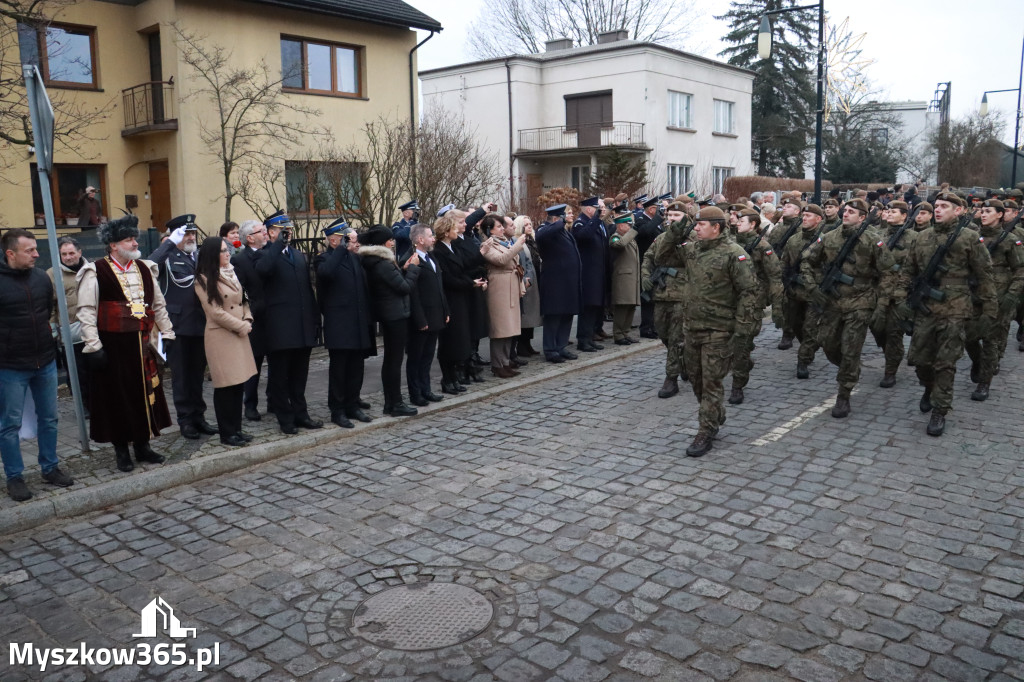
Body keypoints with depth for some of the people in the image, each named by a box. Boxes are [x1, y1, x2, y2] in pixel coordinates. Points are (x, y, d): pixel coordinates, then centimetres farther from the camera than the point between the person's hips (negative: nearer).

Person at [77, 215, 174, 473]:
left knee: (145, 393, 10)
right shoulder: (96, 272, -6)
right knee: (117, 396, 5)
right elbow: (86, 311, -8)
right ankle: (121, 450, 18)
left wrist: (167, 333, 13)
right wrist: (93, 346, -13)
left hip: (142, 345, 5)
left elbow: (158, 305, 17)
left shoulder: (144, 269, 10)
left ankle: (142, 445, 24)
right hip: (113, 345, -5)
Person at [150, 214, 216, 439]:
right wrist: (171, 242, -21)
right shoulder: (168, 257, -4)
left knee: (198, 373, 14)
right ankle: (186, 419, 15)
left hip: (200, 325, 5)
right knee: (181, 376, 6)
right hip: (177, 326, -5)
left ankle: (198, 416, 24)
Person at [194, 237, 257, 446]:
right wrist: (241, 326, -9)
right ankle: (226, 433, 9)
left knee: (239, 384, 9)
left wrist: (248, 321, 0)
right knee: (225, 386, -2)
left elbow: (243, 301, 17)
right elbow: (215, 312, -13)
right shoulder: (204, 280, -8)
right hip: (221, 337, -7)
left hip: (240, 335, 7)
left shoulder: (232, 274, 14)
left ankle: (236, 429, 19)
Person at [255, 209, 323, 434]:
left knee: (299, 374, 14)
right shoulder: (267, 254, -4)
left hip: (303, 326, 6)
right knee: (279, 375, 5)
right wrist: (279, 242, -21)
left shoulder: (299, 254, 17)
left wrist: (315, 316, 11)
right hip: (280, 326, -6)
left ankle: (300, 414, 24)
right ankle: (285, 418, 14)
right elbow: (262, 269, -29)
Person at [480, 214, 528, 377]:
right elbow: (501, 259, -23)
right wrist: (518, 244, -20)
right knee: (500, 327, -6)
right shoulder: (487, 245, -6)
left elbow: (515, 265, 21)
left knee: (509, 326, 10)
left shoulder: (505, 242, 19)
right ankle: (498, 365, -1)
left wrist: (520, 287, 14)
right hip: (499, 288, -8)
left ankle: (506, 362, 17)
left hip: (511, 288, 8)